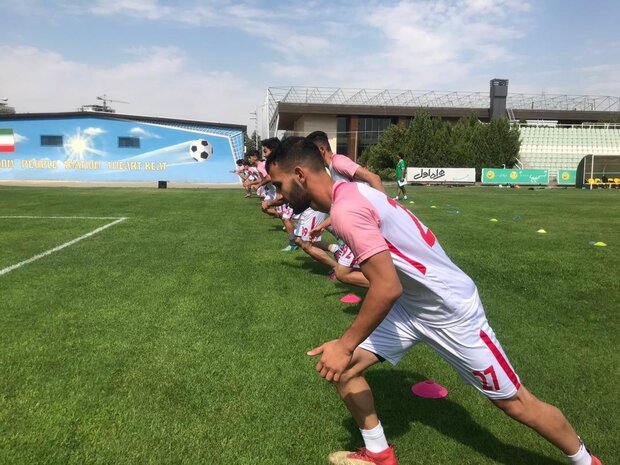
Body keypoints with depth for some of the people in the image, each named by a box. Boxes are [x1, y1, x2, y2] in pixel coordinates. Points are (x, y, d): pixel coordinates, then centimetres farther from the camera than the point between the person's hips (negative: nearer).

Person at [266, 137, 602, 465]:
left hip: (449, 309, -9)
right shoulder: (348, 193, 0)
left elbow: (388, 287, -32)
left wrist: (346, 345, -23)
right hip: (412, 303, 9)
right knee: (341, 369, 4)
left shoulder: (344, 209, -28)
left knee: (514, 402, 9)